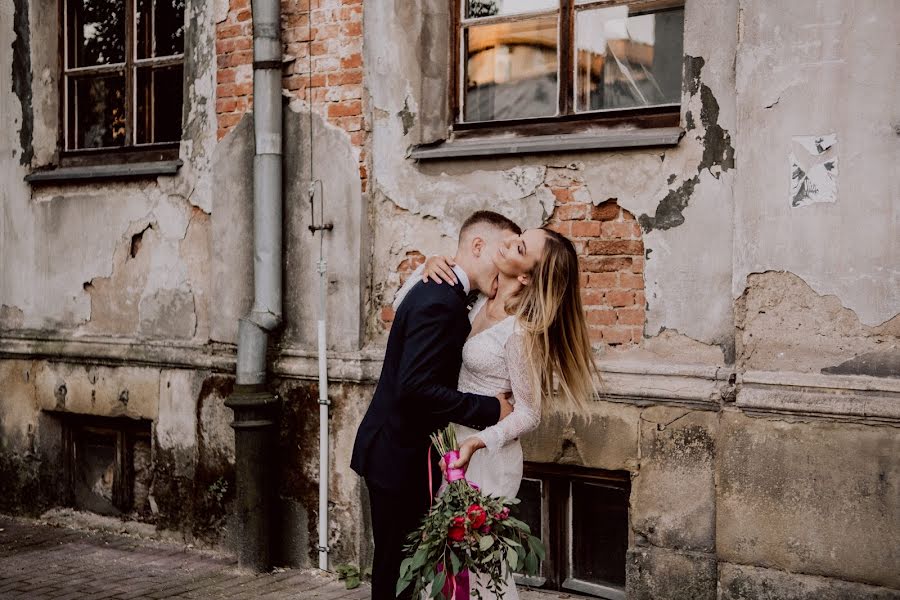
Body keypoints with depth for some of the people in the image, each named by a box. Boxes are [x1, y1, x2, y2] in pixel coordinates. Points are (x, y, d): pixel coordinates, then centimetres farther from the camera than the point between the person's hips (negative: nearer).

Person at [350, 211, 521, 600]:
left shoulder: (441, 292, 10)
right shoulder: (441, 302, -22)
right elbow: (415, 388, -29)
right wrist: (491, 408, -23)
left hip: (399, 451, 10)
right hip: (400, 456, -10)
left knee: (400, 565, 17)